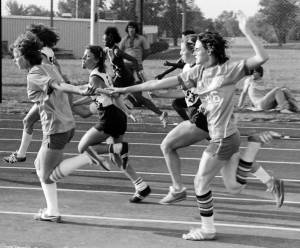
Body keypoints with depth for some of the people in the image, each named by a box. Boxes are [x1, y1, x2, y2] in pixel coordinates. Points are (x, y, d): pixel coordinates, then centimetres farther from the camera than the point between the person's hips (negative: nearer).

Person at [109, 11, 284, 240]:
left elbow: (262, 58, -23)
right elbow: (166, 83, 6)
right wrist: (127, 89, 5)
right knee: (234, 186, 13)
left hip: (223, 138, -8)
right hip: (222, 136, 8)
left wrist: (246, 30, -29)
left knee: (201, 182, 5)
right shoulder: (198, 72, 6)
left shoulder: (228, 69, -14)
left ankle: (207, 229, 20)